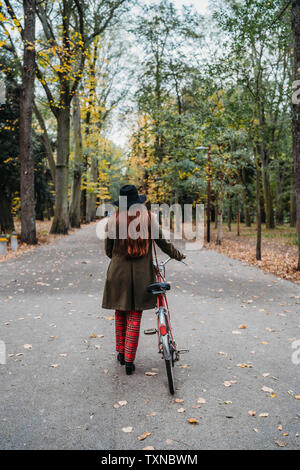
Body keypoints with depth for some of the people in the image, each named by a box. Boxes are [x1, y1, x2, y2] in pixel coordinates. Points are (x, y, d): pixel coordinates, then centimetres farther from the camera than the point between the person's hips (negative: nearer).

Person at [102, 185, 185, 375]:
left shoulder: (114, 220, -3)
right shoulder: (148, 218, -3)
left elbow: (108, 249, 6)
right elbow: (163, 242, 6)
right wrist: (178, 255, 22)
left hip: (118, 274, 1)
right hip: (141, 275, 0)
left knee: (120, 315, 17)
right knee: (134, 318, 5)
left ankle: (121, 353, 29)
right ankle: (129, 361, 7)